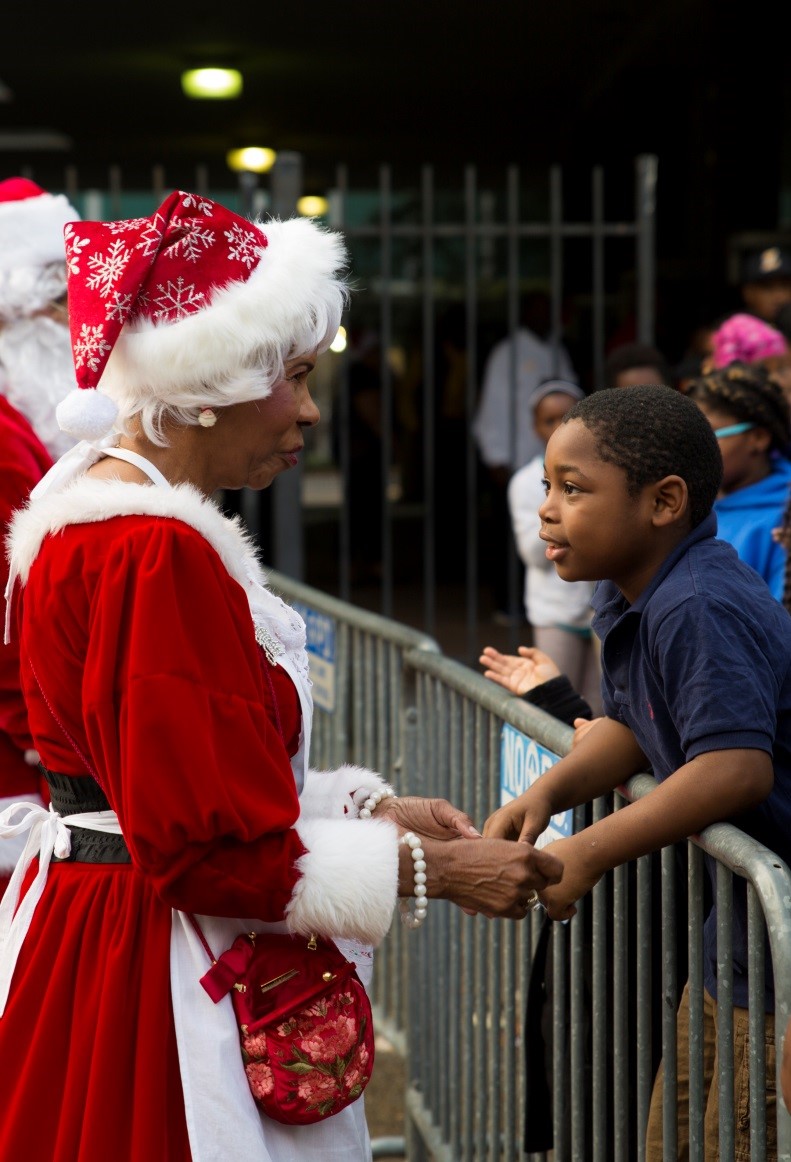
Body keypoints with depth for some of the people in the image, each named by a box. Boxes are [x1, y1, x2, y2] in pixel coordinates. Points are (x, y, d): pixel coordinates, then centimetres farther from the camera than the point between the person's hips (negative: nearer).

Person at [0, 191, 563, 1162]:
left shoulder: (90, 511, 10)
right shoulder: (158, 552, -21)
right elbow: (209, 841, -21)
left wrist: (371, 811, 8)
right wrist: (432, 872, -13)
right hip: (150, 968, -10)